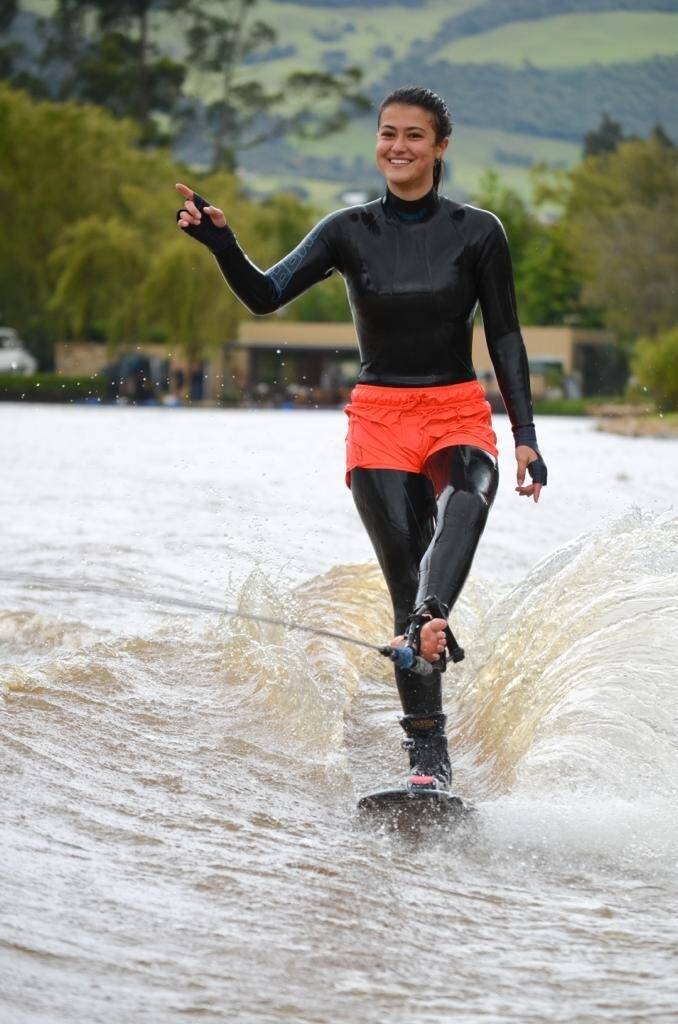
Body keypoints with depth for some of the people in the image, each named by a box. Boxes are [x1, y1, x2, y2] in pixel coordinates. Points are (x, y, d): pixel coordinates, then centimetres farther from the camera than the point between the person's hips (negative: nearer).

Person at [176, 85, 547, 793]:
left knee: (463, 505, -36)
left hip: (459, 417, -1)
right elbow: (266, 296, -6)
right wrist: (220, 242, -24)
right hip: (379, 421, 1)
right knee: (405, 581, -10)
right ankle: (426, 756, -11)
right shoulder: (350, 232, 5)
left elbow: (505, 339, 5)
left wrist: (525, 435, -2)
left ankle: (430, 624, -63)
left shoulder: (477, 232, 2)